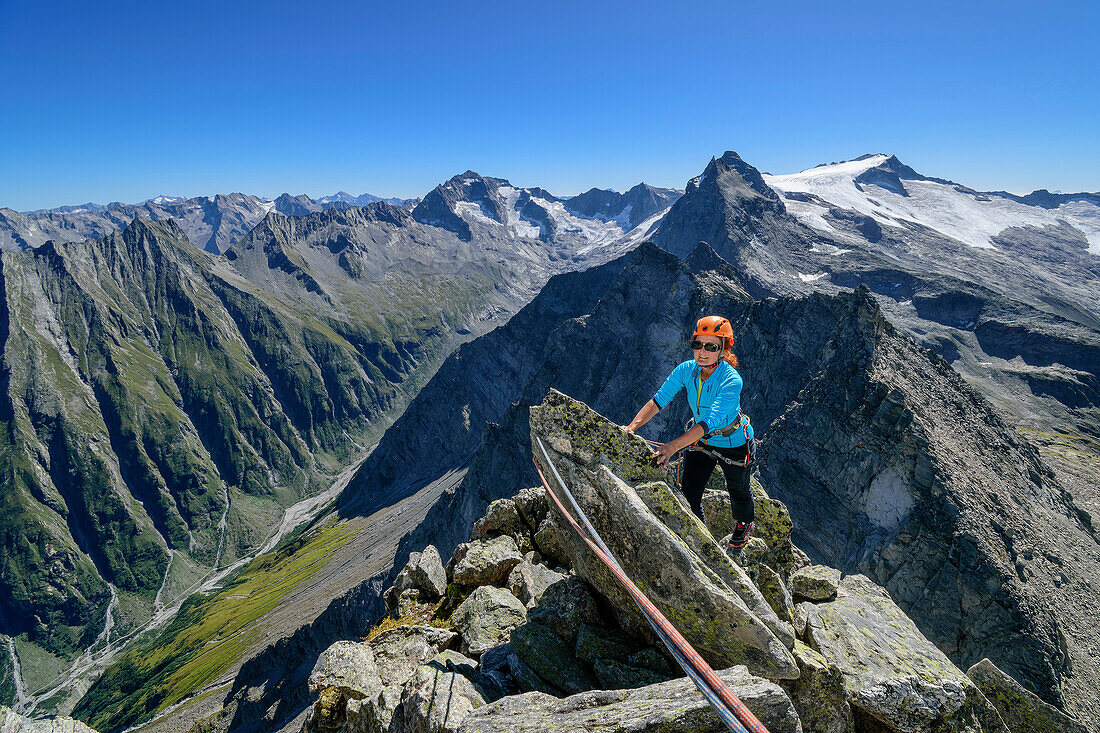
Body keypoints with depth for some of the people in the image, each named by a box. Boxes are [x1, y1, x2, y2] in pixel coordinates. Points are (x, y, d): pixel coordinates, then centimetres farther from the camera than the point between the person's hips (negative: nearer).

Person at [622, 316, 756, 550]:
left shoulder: (731, 381, -35)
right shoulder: (686, 370, -19)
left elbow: (709, 422, -45)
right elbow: (658, 400, -24)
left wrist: (674, 446, -56)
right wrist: (631, 427, -40)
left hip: (734, 444, -3)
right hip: (700, 440, 4)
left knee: (738, 491, 21)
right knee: (689, 492, 3)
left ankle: (744, 524, 55)